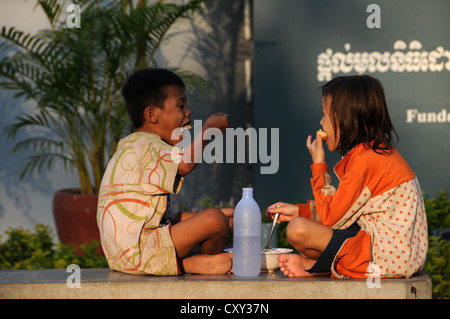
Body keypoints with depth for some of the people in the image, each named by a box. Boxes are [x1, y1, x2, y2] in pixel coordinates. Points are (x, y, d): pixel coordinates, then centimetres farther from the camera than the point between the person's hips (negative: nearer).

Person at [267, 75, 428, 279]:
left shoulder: (365, 161, -18)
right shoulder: (382, 151, 13)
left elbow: (329, 218, -13)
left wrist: (318, 165, -4)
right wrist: (300, 210, 16)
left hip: (387, 258, -11)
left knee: (297, 231, -21)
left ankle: (313, 265, 8)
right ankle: (318, 265, 3)